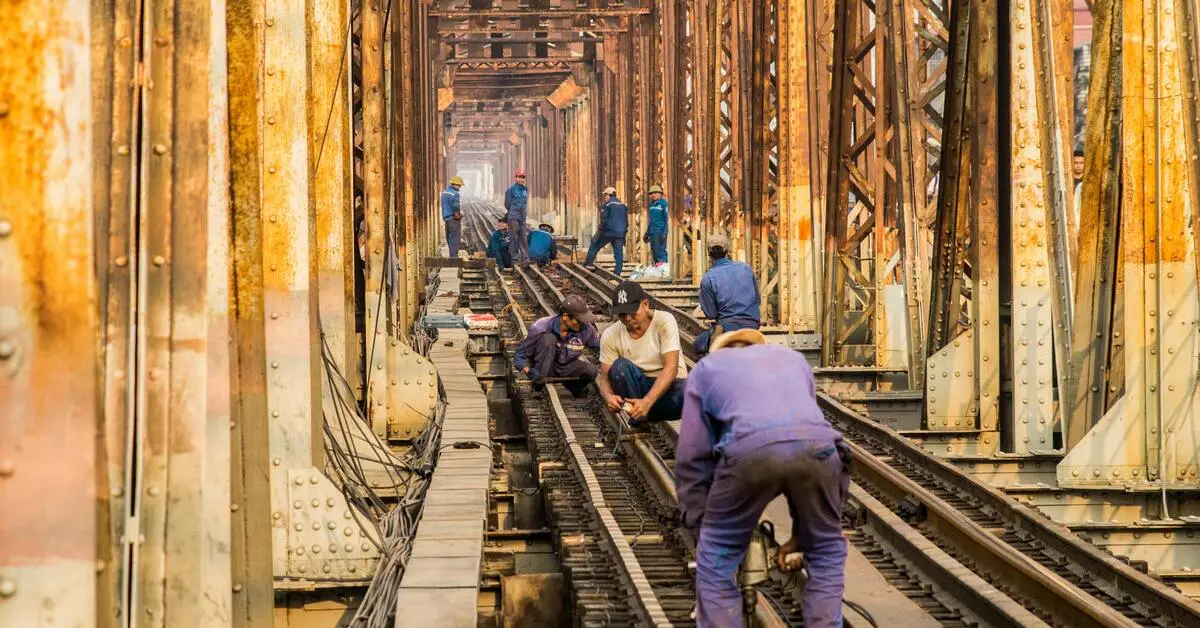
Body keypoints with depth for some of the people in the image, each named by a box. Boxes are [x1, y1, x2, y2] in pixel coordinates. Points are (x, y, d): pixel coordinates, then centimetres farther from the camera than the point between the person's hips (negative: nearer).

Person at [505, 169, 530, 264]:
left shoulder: (526, 189, 11)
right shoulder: (511, 189, -6)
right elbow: (507, 204, 1)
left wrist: (524, 212, 16)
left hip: (522, 217, 5)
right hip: (513, 217, -5)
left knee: (524, 237, 4)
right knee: (514, 237, -3)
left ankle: (524, 257, 6)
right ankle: (514, 257, 1)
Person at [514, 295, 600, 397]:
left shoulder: (585, 329, -15)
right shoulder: (540, 329, -24)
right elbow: (520, 356, -18)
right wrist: (528, 370, -37)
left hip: (566, 368, 4)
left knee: (590, 370, -26)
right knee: (548, 338, -30)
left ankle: (573, 386, 9)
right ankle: (538, 385, -28)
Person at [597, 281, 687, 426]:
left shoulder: (664, 321, -14)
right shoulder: (611, 335, -6)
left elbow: (671, 368, -22)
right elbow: (604, 377, -4)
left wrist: (647, 402, -35)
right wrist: (609, 396, -31)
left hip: (669, 385, -2)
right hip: (638, 387, 2)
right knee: (619, 366, -29)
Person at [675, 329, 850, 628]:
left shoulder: (706, 368, 36)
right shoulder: (792, 357, 42)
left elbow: (692, 458, 30)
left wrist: (701, 531, 38)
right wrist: (800, 532, 44)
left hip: (750, 449, -2)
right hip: (816, 445, 2)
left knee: (716, 563, 18)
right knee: (826, 556, 26)